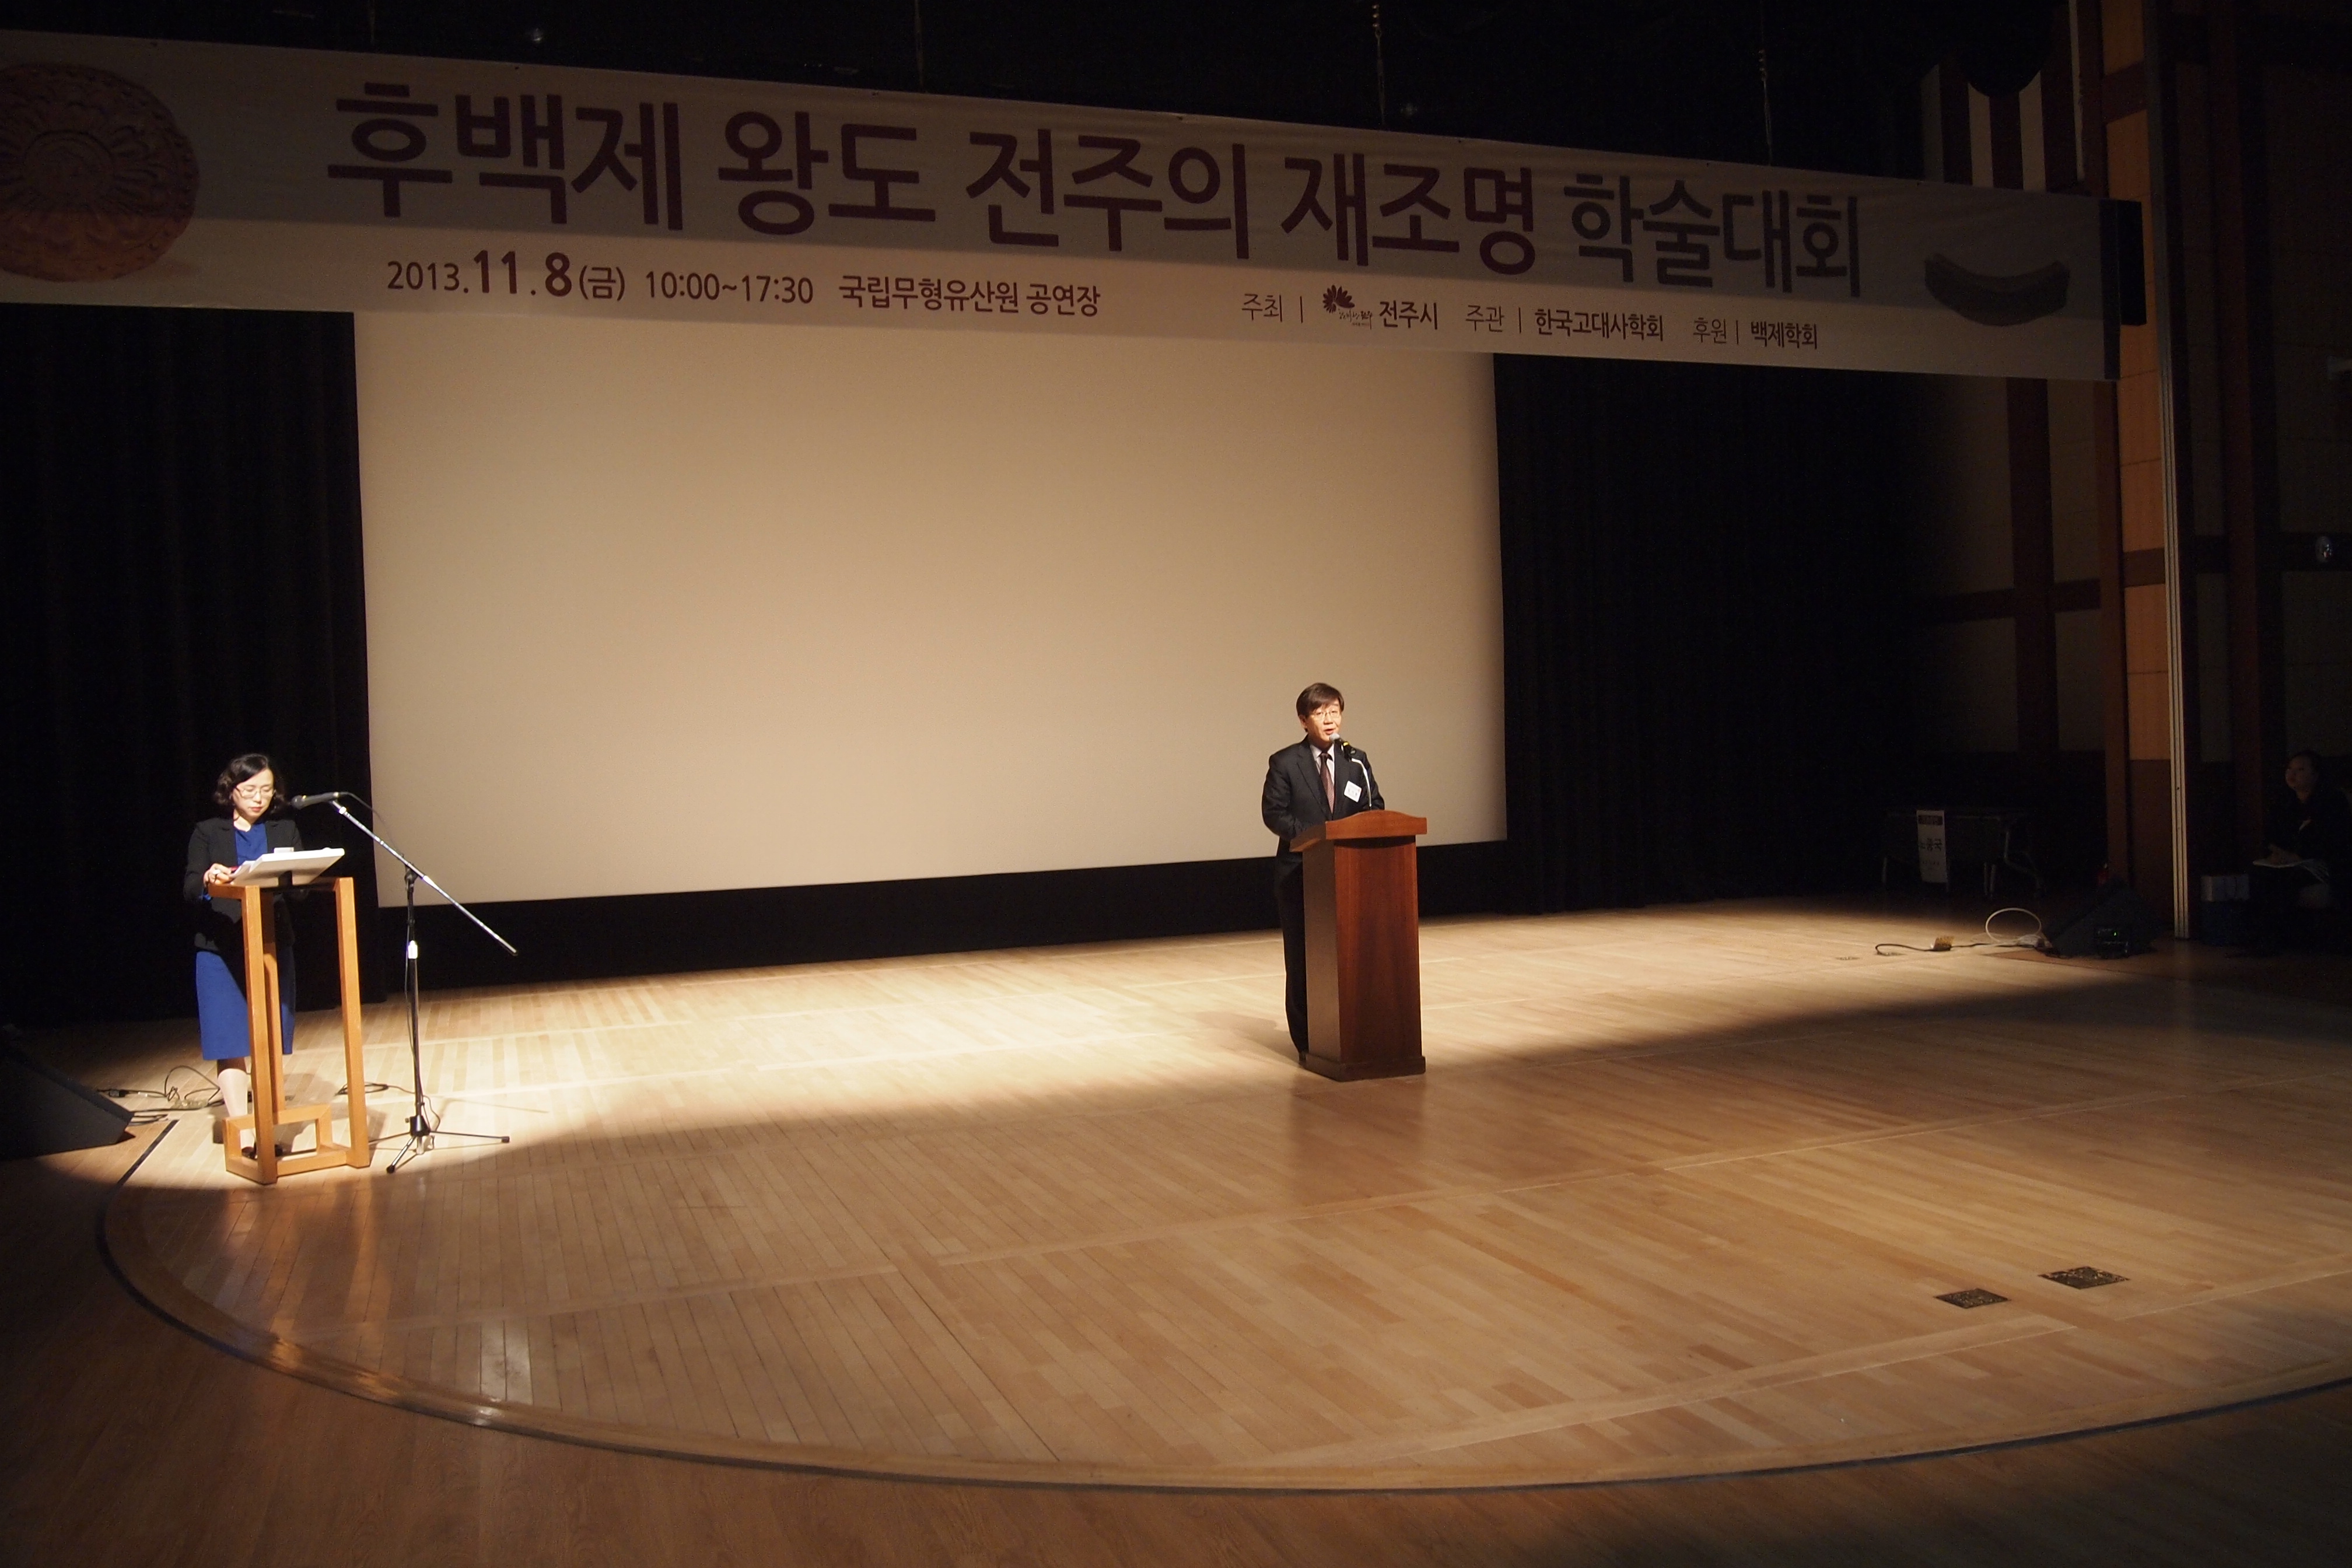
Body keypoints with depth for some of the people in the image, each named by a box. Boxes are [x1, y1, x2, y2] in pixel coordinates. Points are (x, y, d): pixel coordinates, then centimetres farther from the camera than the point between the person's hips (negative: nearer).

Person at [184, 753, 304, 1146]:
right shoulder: (208, 833, 7)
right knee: (231, 1043, -6)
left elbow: (300, 887, 4)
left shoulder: (285, 830, 12)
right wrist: (208, 881, -25)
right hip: (222, 948, -2)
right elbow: (189, 890, -2)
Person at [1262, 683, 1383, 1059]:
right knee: (1302, 957, 2)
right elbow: (1273, 813, -7)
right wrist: (1311, 837, -18)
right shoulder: (1285, 763, -2)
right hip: (1300, 871, -3)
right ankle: (1307, 1039, 10)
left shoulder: (1356, 761, 9)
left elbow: (1375, 809, 9)